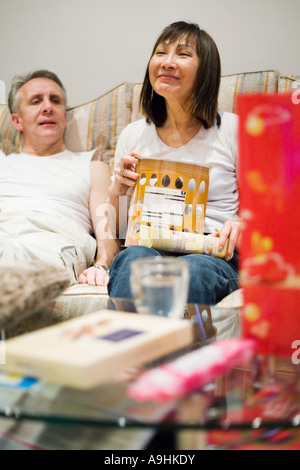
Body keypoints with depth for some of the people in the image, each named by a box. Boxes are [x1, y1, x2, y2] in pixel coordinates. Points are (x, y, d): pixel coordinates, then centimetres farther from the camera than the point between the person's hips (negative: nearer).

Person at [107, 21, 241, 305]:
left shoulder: (233, 129, 10)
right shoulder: (133, 135, 17)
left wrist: (240, 226, -11)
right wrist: (117, 189, 0)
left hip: (213, 254, -1)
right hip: (148, 247, 2)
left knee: (193, 268, -38)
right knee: (133, 257, -36)